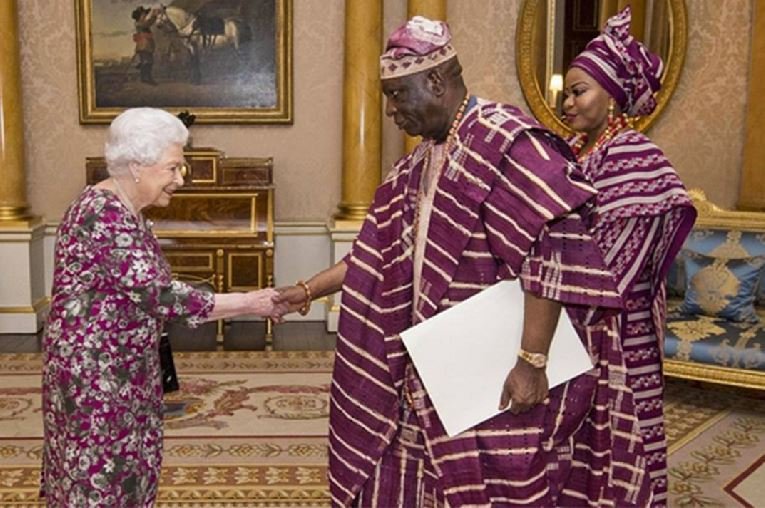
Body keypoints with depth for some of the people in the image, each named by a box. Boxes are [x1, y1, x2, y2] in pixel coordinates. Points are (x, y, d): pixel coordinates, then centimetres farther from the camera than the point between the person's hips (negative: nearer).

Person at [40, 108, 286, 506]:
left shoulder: (125, 212, 8)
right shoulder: (104, 215, -23)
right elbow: (158, 294, -26)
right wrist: (248, 303, -22)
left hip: (119, 367, 9)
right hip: (93, 370, -9)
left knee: (120, 468, 17)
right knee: (101, 476, 2)